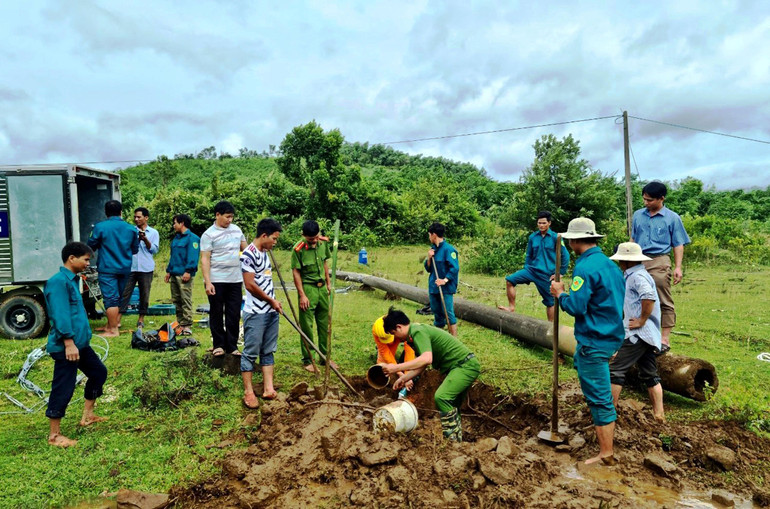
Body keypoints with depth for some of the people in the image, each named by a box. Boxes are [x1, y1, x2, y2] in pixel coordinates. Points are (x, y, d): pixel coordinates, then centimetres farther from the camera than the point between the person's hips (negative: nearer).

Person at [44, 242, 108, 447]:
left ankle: (87, 415, 31)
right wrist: (69, 342, -25)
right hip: (65, 346, -10)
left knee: (98, 371, 19)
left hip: (80, 343, 10)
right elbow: (60, 315, -23)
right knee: (63, 389, -2)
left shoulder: (71, 280, 14)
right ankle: (54, 435, 11)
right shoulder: (58, 281, -16)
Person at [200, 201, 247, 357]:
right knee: (217, 314, 7)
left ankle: (232, 346, 17)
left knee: (234, 314, 7)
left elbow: (245, 248, 23)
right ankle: (219, 345, 19)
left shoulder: (236, 229, 10)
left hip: (235, 280, 5)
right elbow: (205, 259, -11)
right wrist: (207, 282, -18)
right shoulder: (209, 234, -7)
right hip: (216, 280, -5)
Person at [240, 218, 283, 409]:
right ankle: (248, 392, 11)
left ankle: (268, 389, 18)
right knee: (251, 352, 1)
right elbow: (250, 285, -18)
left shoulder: (264, 253, 12)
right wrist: (272, 301, -9)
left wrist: (274, 302, 13)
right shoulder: (249, 254, -15)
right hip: (255, 313, -9)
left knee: (268, 351, 11)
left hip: (271, 311, 9)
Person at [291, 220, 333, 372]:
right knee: (307, 326, 2)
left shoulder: (323, 243, 0)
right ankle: (307, 360, 15)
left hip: (322, 288, 6)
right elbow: (296, 272, -13)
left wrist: (328, 282, 13)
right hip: (307, 288, -6)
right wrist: (302, 295, -15)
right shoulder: (298, 249, -17)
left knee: (324, 324, 13)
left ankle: (325, 357, 27)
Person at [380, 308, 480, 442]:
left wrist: (396, 368, -29)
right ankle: (456, 439, 26)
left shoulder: (418, 332, -18)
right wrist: (403, 378, 18)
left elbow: (426, 359, -33)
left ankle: (453, 439, -15)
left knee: (441, 397, -24)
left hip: (465, 365, -11)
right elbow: (421, 364, 21)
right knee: (451, 407, 18)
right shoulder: (416, 333, 14)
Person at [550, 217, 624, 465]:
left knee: (599, 397, -3)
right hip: (612, 335, 10)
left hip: (594, 341, -10)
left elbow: (576, 307, -24)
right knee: (580, 361, 31)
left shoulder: (586, 268, -20)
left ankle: (606, 454, 6)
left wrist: (560, 293, -6)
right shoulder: (610, 264, 9)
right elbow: (618, 299, 18)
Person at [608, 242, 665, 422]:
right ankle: (658, 414, 19)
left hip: (638, 333, -11)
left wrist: (642, 320, -22)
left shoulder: (637, 276, -13)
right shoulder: (638, 274, 19)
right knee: (650, 375, 15)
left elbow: (649, 297, -31)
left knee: (615, 370, -6)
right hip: (650, 335, 11)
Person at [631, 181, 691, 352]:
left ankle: (665, 339, 3)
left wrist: (678, 267, -5)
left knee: (664, 302, -2)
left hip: (659, 262, -4)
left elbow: (678, 245, 3)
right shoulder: (638, 215, 13)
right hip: (638, 261, 4)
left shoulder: (672, 218, 3)